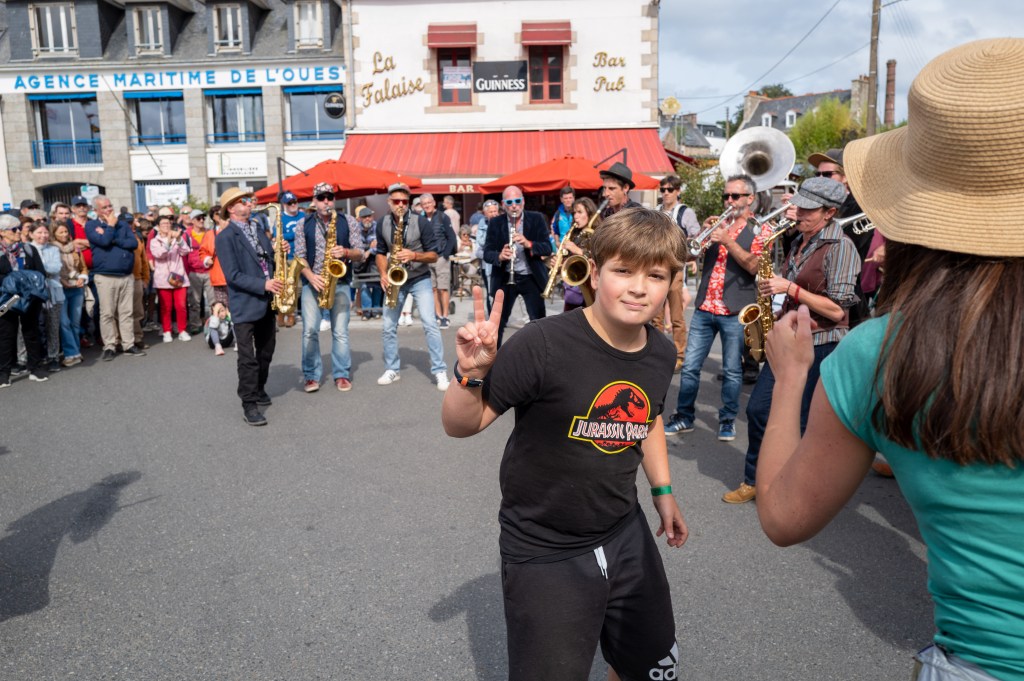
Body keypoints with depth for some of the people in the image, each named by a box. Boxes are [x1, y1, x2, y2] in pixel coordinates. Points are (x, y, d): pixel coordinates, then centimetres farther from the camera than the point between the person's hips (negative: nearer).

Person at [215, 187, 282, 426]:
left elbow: (269, 258, 19)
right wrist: (263, 285, -23)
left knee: (266, 353, 16)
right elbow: (233, 275, -16)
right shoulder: (225, 237, -10)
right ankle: (249, 405, 0)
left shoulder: (258, 229, 12)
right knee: (248, 358, -5)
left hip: (267, 302, 7)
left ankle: (259, 389, 34)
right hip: (245, 304, -7)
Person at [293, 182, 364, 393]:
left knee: (340, 332, -1)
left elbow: (360, 253, 4)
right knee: (310, 330, -6)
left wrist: (346, 252, -18)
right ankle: (311, 375, 6)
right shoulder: (304, 224, 6)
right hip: (312, 282, 0)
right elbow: (300, 256, 3)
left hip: (340, 282, 0)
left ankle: (342, 375, 10)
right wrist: (311, 277, -13)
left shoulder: (346, 222, 4)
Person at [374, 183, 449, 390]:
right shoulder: (382, 224, -1)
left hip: (419, 280, -4)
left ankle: (440, 371, -8)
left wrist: (414, 255, -29)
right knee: (388, 327, 4)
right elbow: (381, 252, 10)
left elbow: (433, 255, -11)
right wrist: (383, 274, -8)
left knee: (430, 324, -14)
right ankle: (392, 369, 19)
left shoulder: (421, 222, -13)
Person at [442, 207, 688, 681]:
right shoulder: (545, 344, -24)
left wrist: (662, 488, 12)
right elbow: (460, 426, -19)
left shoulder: (661, 353, -4)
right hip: (544, 553, -6)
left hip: (626, 538, 6)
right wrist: (472, 374, -37)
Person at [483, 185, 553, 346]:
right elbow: (486, 253, -5)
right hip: (504, 278, 1)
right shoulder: (495, 223, -1)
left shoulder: (537, 219, -3)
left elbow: (548, 248, -10)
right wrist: (500, 256, -28)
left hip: (532, 278, 0)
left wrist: (529, 244, -29)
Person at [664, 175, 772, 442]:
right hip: (705, 307, 4)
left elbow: (754, 266, -13)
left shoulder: (760, 229, 2)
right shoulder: (717, 223, 13)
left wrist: (728, 241, -20)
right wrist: (704, 232, -10)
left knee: (732, 371, 5)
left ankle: (727, 420, 19)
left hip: (735, 311, -4)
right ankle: (684, 417, 16)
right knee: (689, 366, 5)